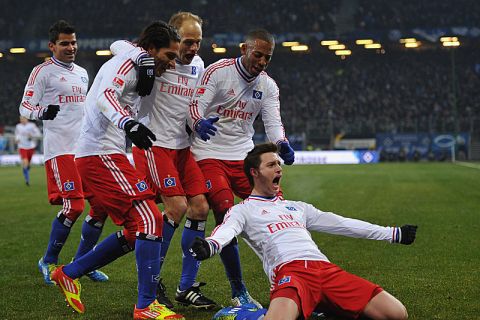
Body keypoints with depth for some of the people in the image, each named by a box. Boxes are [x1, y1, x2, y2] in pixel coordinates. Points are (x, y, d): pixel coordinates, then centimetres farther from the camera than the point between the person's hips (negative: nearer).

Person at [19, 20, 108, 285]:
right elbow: (25, 108, -6)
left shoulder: (82, 73, 20)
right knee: (74, 206, -16)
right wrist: (43, 111, -25)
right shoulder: (43, 72, -1)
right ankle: (49, 261, 4)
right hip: (60, 148, -7)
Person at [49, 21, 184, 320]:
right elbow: (105, 96, -27)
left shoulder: (138, 71, 21)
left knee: (135, 232, 12)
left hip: (106, 156, 10)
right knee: (149, 220, -15)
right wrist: (129, 124, -45)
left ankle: (69, 273, 21)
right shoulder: (126, 62, -9)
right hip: (101, 155, -10)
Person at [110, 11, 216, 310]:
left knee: (200, 207, -1)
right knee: (176, 206, -16)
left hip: (183, 146, 7)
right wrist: (140, 55, -38)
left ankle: (187, 287, 9)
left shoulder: (198, 64, 10)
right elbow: (118, 46, -19)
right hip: (153, 143, -7)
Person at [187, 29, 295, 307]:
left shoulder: (268, 85, 6)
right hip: (210, 155, -5)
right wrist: (199, 123, -39)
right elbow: (195, 106, -15)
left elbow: (273, 121, -2)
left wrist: (282, 144, -24)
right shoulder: (217, 72, -9)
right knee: (226, 218, -15)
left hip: (244, 156, 5)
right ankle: (239, 293, -6)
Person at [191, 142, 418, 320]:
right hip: (289, 270, -6)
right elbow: (227, 230, -6)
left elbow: (342, 224, 35)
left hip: (326, 269, 6)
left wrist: (392, 234, 33)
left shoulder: (297, 207, 35)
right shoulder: (243, 210, 16)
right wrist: (210, 245, -32)